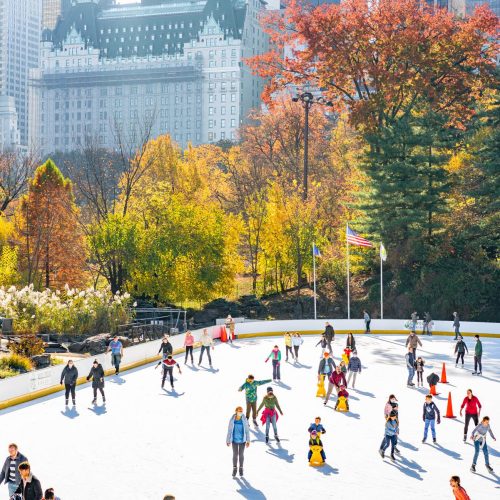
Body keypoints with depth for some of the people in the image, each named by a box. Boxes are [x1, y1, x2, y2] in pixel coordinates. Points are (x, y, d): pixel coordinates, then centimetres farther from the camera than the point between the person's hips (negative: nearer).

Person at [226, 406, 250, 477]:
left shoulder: (244, 420, -10)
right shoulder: (232, 420, -10)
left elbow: (247, 430, -4)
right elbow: (229, 430, -3)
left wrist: (248, 441, -6)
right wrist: (228, 440, -1)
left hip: (242, 440, 0)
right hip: (234, 440, 0)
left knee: (241, 454, 11)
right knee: (235, 454, 6)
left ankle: (241, 468, 28)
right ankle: (234, 468, 23)